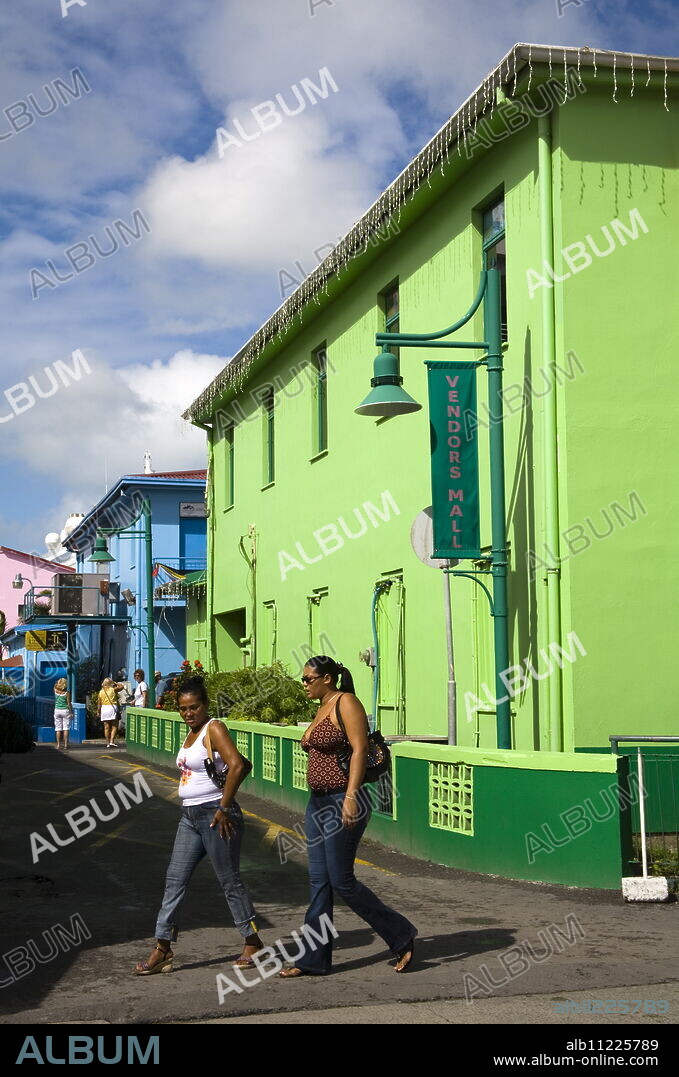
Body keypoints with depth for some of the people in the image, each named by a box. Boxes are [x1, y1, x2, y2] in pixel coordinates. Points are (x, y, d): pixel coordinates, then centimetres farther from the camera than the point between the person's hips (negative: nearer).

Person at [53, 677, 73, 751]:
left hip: (57, 711, 3)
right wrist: (71, 712, -2)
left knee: (58, 729, 6)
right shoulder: (67, 693, -12)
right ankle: (65, 745, -4)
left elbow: (55, 685, 21)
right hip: (65, 711, -3)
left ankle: (58, 745, 4)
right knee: (66, 728, 0)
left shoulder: (55, 691, -3)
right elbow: (69, 704, -10)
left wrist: (59, 680, 15)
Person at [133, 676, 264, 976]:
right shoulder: (191, 732, 14)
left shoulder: (214, 729, -12)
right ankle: (162, 949, 7)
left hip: (214, 816, -9)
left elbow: (236, 766, -24)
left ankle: (252, 942, 16)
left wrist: (224, 808, -21)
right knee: (174, 880, 5)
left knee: (230, 881, 1)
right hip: (190, 816, 9)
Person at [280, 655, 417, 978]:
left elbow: (359, 749, -19)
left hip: (344, 802, -9)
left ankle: (401, 936, 8)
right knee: (319, 882, 9)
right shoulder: (321, 709, 16)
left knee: (341, 881, -6)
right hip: (318, 803, 9)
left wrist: (351, 796, -26)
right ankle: (314, 960, 13)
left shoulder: (346, 703, -11)